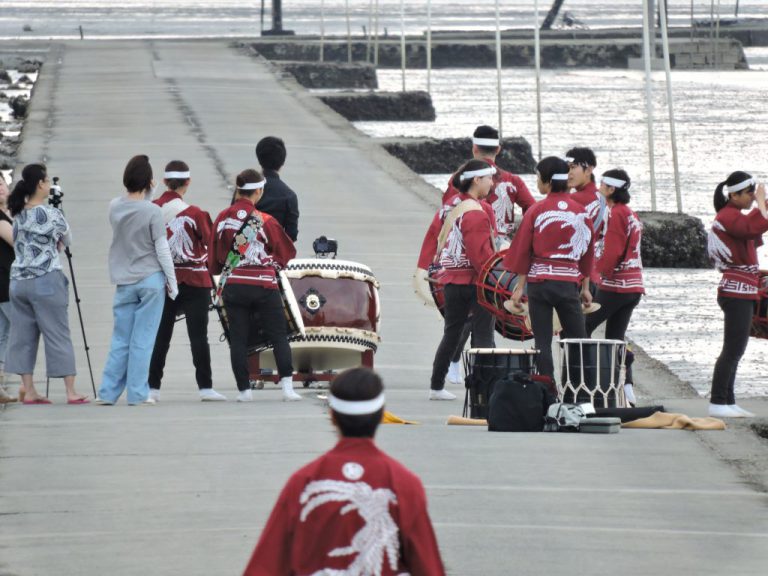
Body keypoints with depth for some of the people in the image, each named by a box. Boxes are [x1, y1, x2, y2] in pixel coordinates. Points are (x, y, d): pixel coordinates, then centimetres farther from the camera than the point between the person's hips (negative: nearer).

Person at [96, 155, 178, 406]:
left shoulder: (115, 207, 1)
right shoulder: (152, 211, -11)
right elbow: (162, 249, -8)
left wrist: (145, 194, 10)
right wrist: (172, 282, 0)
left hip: (124, 282, 4)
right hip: (151, 280, -4)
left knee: (120, 339, 9)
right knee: (143, 339, -1)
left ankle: (108, 392, 7)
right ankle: (137, 393, 0)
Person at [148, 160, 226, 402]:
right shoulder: (194, 214, -14)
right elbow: (209, 242, -5)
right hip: (195, 281, -3)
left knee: (161, 335, 10)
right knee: (198, 335, 1)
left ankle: (152, 387, 9)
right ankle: (205, 387, 0)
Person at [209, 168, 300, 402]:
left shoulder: (222, 219, 0)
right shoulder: (265, 221, -8)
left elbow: (213, 258, 8)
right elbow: (286, 253, 2)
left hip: (232, 285, 2)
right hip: (264, 285, -2)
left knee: (238, 339, 7)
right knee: (279, 336, 5)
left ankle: (244, 389, 4)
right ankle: (287, 387, -4)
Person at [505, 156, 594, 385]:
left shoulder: (537, 211, -5)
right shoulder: (581, 212, 5)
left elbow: (523, 250, -3)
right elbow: (588, 252, 11)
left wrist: (520, 286, 3)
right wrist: (585, 287, 19)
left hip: (540, 282, -2)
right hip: (569, 282, 2)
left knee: (542, 341, 1)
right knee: (578, 340, 9)